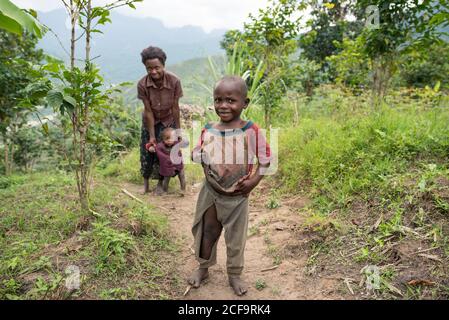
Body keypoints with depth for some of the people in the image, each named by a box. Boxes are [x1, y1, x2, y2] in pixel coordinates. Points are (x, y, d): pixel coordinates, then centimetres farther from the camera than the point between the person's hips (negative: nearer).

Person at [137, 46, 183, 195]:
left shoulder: (174, 81, -29)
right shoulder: (142, 84, -26)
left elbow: (175, 108, -19)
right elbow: (148, 111, -21)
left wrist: (178, 129, -12)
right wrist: (152, 136, -16)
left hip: (168, 120, -1)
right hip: (150, 121, 1)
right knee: (147, 150, 6)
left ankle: (160, 182, 23)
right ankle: (146, 181, 29)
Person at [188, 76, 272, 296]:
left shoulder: (251, 131, -13)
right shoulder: (208, 131, -5)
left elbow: (266, 158, -5)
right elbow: (197, 155, 6)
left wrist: (254, 181, -14)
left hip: (237, 196, -2)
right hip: (210, 192, 2)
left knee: (236, 238, 14)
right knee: (206, 233, 17)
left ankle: (235, 275, 36)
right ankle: (203, 267, 41)